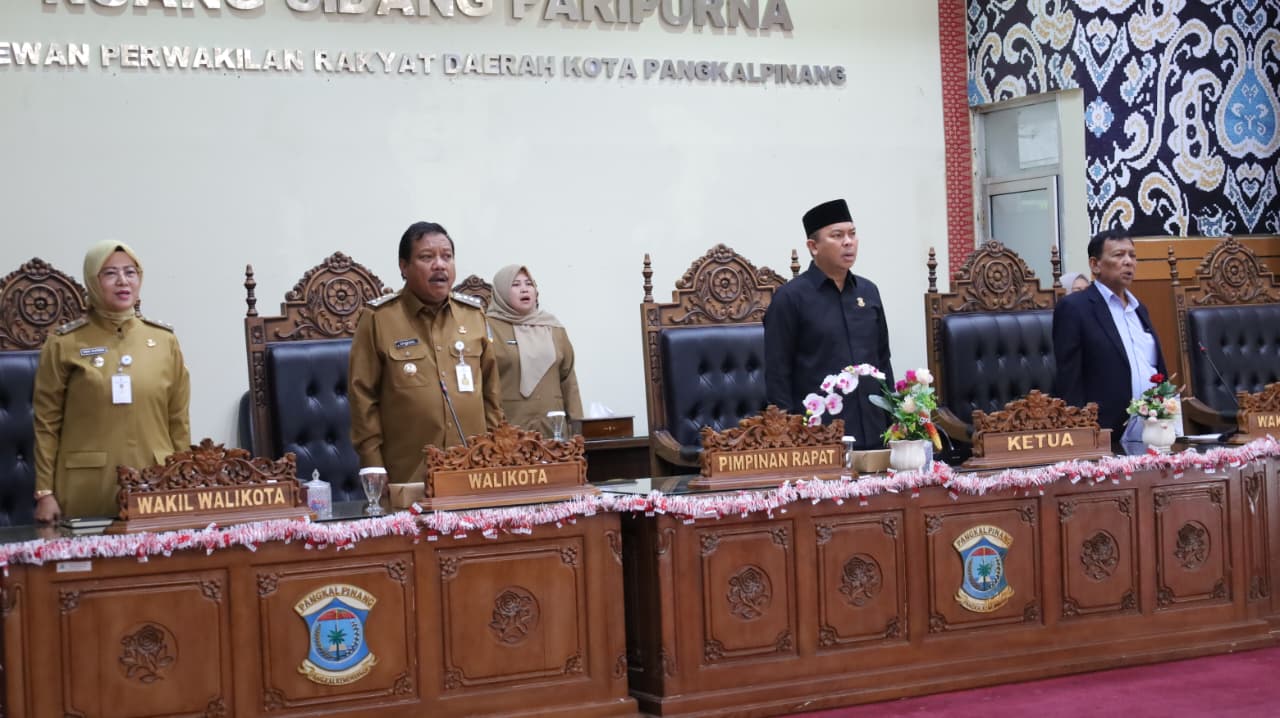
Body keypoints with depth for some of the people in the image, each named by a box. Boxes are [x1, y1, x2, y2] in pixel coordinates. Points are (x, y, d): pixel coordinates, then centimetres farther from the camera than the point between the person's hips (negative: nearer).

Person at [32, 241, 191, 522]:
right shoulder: (64, 343, 0)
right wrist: (45, 492, -4)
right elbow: (47, 423, 0)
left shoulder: (165, 340, 8)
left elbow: (178, 420, 10)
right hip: (87, 488, -2)